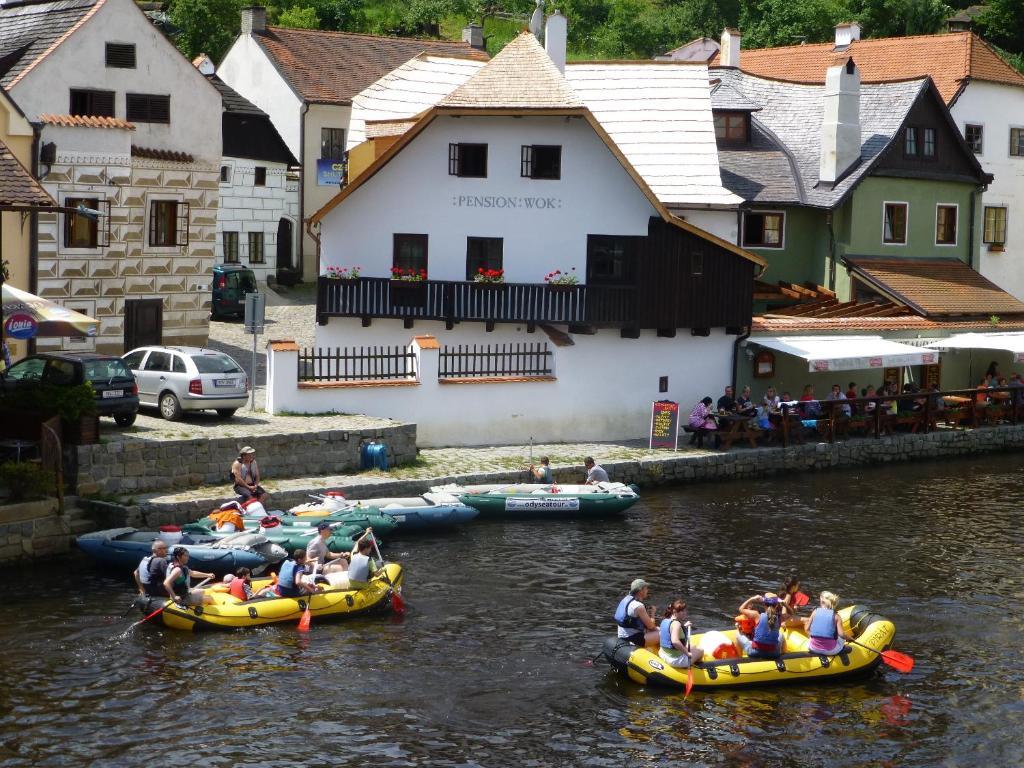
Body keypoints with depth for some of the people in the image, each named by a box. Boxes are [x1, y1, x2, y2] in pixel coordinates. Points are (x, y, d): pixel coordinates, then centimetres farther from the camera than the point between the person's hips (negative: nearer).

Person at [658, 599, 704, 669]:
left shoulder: (664, 621, 5)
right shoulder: (676, 623, -22)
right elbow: (675, 641, -37)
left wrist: (683, 626, 15)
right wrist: (687, 653, -28)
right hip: (676, 660, -9)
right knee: (700, 651, 12)